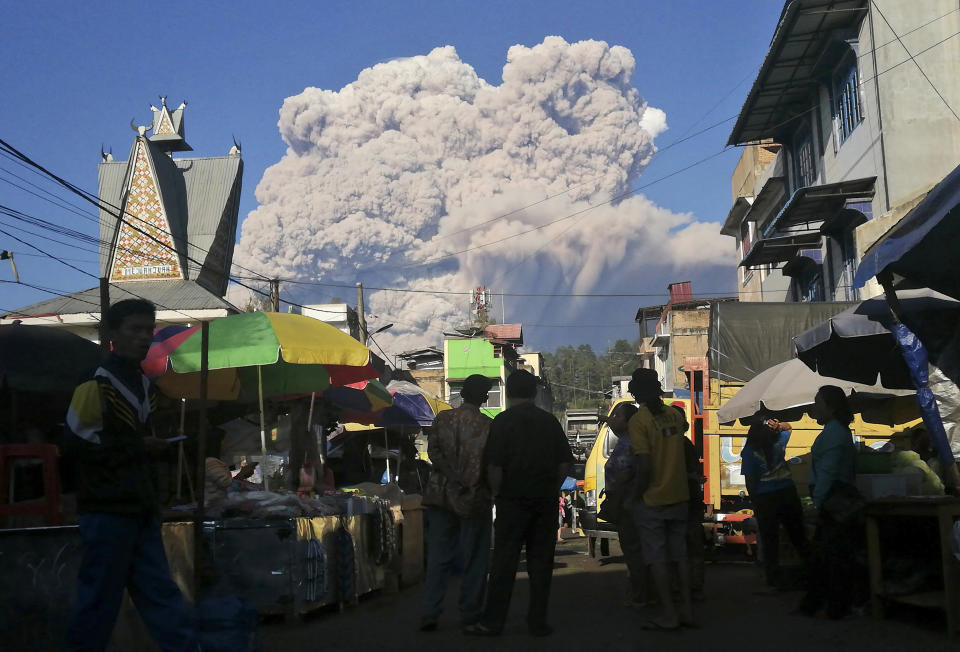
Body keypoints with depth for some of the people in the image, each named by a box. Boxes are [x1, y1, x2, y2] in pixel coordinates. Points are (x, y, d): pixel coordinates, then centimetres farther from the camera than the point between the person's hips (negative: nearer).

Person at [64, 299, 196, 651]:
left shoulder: (143, 385, 15)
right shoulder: (95, 384, -10)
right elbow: (75, 442, -17)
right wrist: (137, 446, -13)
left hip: (141, 509, 8)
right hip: (107, 510, -8)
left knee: (161, 595, 7)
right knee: (99, 598, -1)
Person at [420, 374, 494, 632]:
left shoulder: (443, 418, 1)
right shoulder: (487, 425, -7)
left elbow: (433, 451, -6)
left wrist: (455, 477, -9)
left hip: (441, 494, 3)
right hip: (475, 498, -3)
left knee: (438, 558, 8)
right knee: (474, 560, 7)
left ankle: (429, 615, 4)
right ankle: (470, 615, 10)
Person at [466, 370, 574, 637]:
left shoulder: (503, 421, -5)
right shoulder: (550, 420, 8)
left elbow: (494, 465, -11)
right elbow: (565, 462, 8)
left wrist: (498, 493, 2)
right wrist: (551, 489, 14)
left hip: (513, 499, -3)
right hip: (546, 501, 3)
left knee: (504, 560, -1)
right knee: (541, 561, 7)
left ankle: (492, 621, 1)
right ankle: (537, 621, 9)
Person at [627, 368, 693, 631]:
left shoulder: (638, 421, -14)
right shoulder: (674, 416, 4)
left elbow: (644, 465, -19)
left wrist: (638, 495, -8)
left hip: (652, 499, -6)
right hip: (679, 496, 6)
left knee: (656, 557, 2)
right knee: (680, 553, 12)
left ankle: (668, 614, 3)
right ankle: (687, 610, 15)